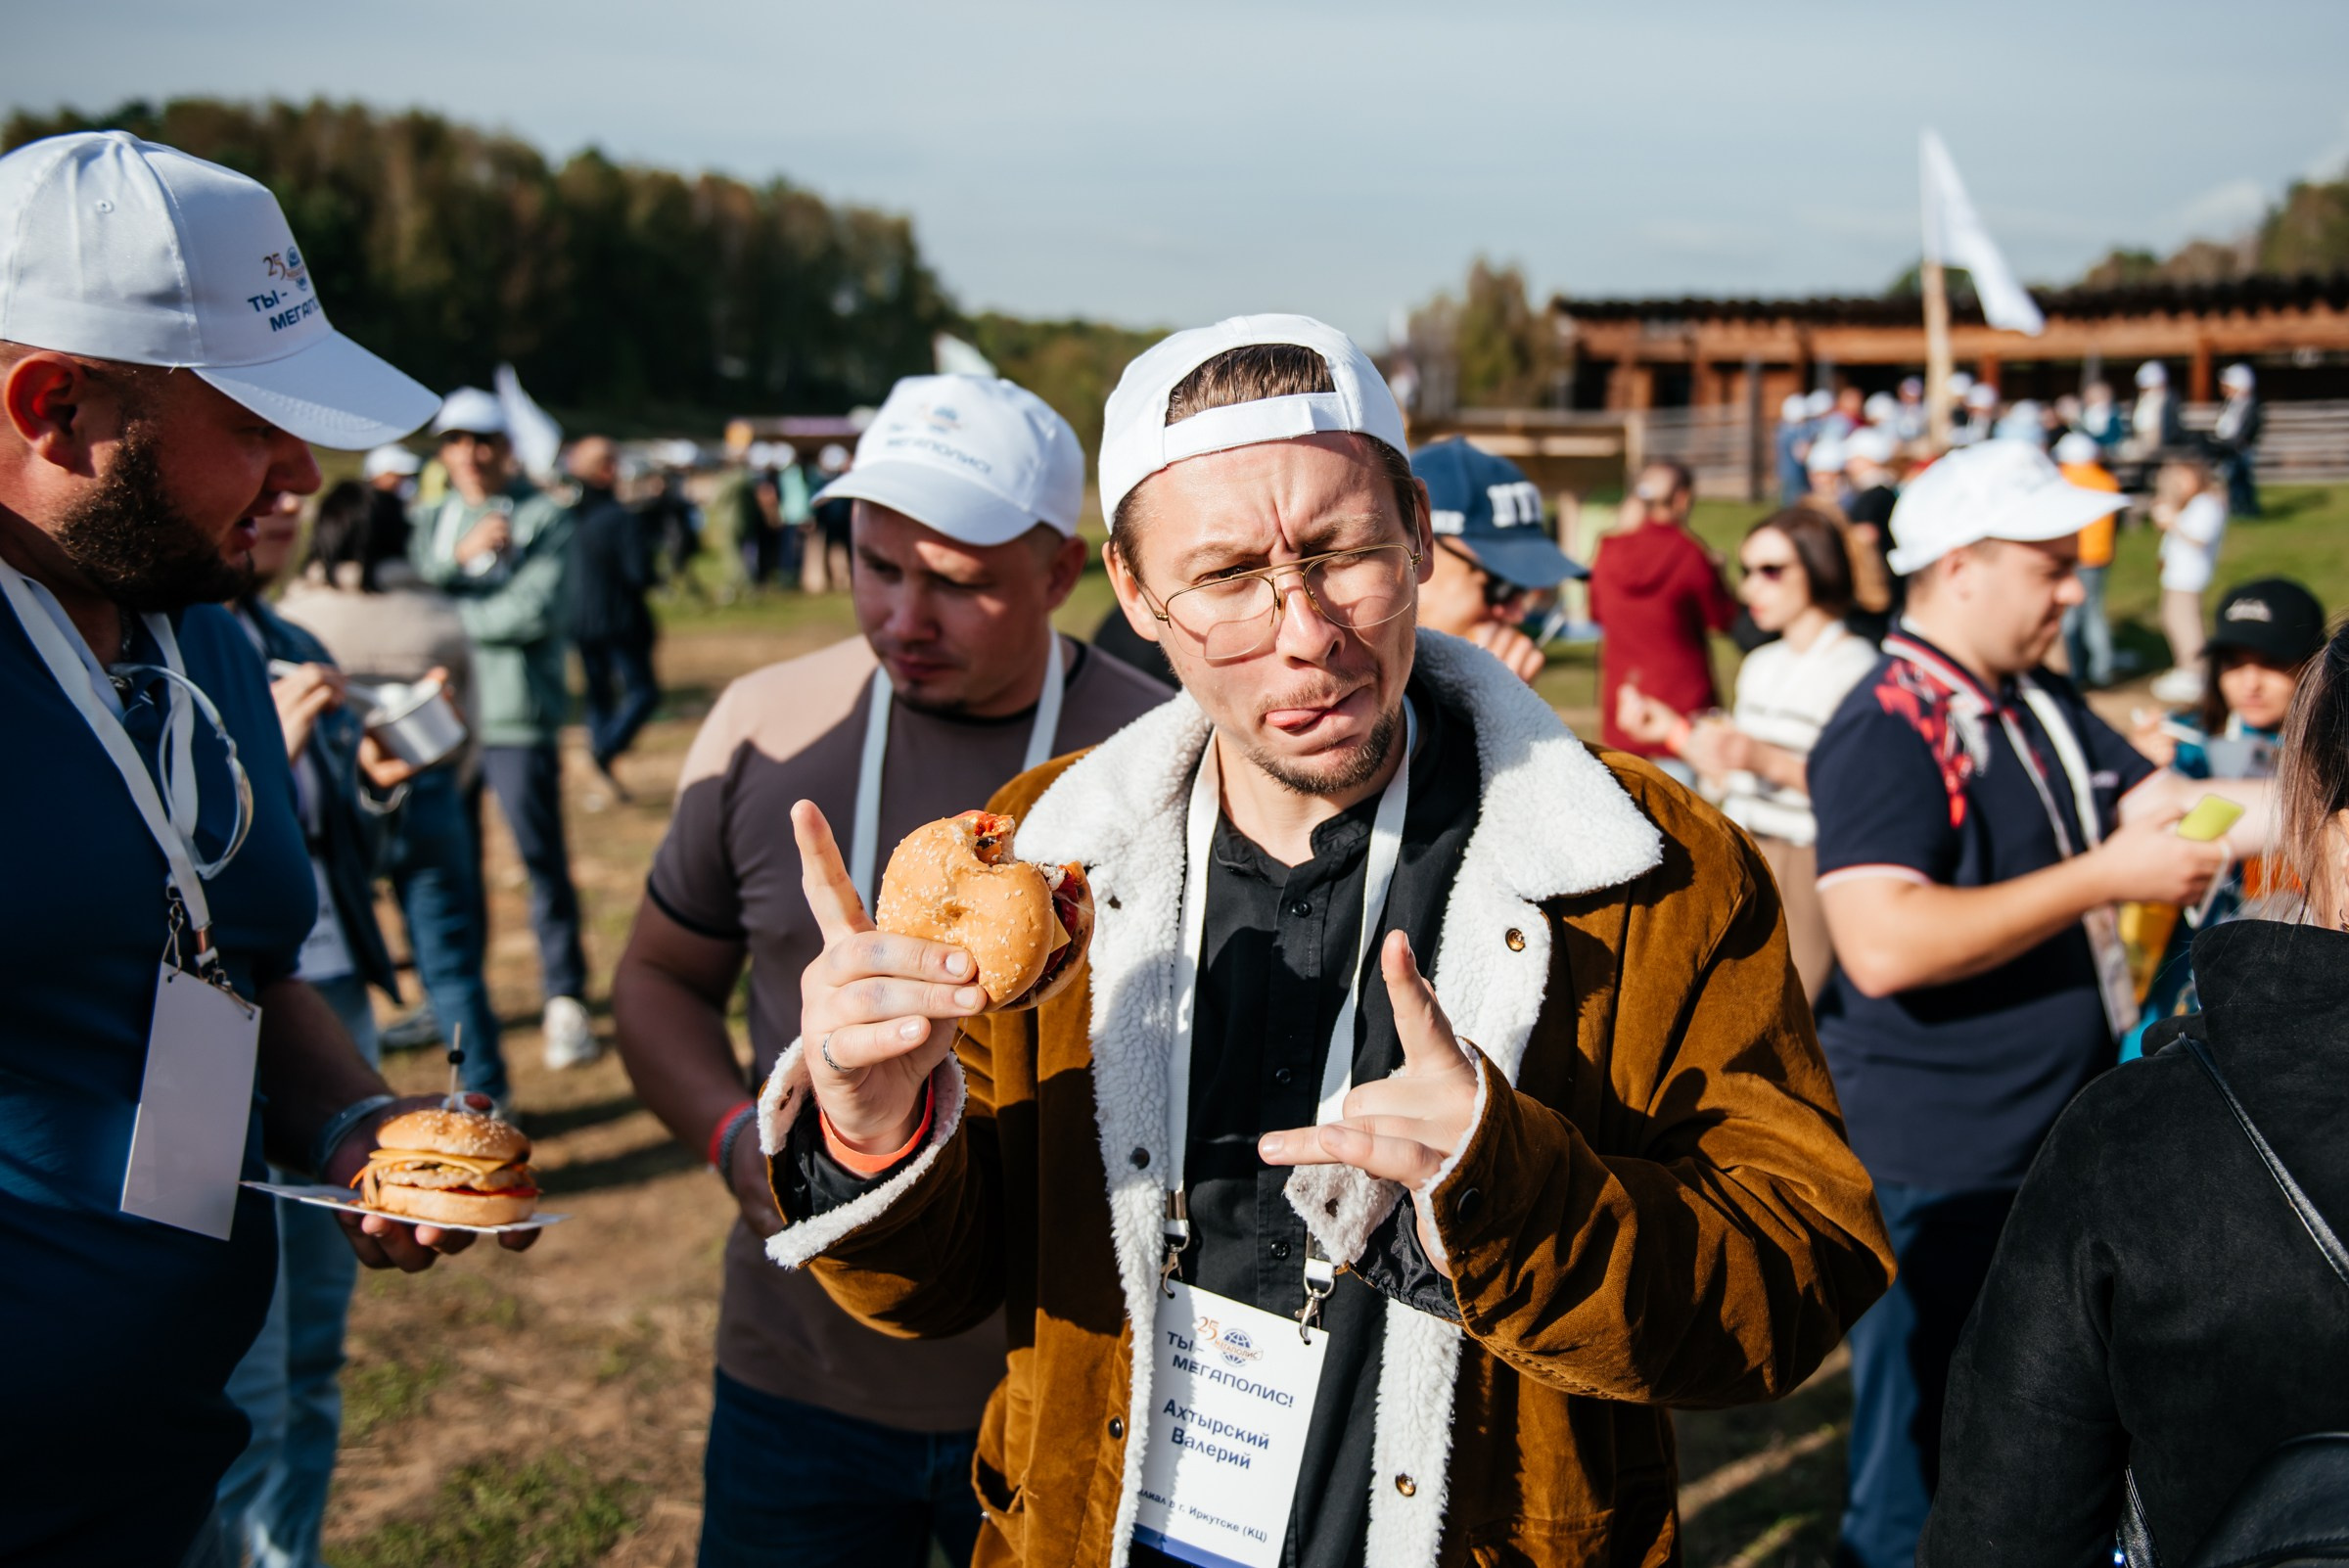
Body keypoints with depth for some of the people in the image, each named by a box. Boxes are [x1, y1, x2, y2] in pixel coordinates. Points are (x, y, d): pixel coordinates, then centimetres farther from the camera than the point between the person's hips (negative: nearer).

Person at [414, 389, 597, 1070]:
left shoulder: (545, 516, 0)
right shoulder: (433, 522, 16)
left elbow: (537, 609, -13)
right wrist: (460, 555, -12)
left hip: (518, 714, -5)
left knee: (542, 857, -7)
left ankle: (565, 1001, -1)